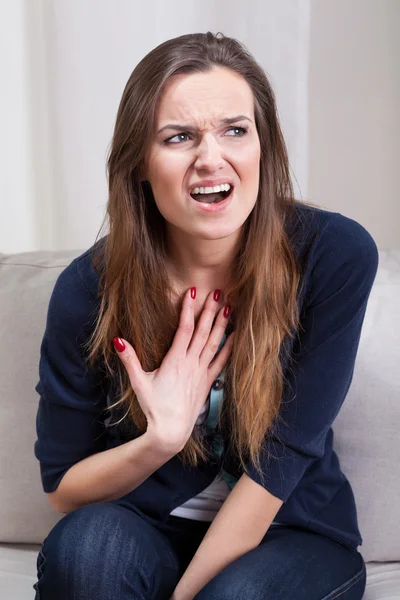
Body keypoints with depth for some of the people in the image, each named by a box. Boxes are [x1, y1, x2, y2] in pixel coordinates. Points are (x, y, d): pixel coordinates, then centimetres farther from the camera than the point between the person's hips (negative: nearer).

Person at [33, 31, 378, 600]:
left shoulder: (336, 255, -19)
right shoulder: (90, 288, -15)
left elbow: (285, 455, -16)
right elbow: (62, 488, -5)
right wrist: (160, 439, -24)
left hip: (289, 533, -1)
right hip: (148, 529, 2)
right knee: (86, 539, -30)